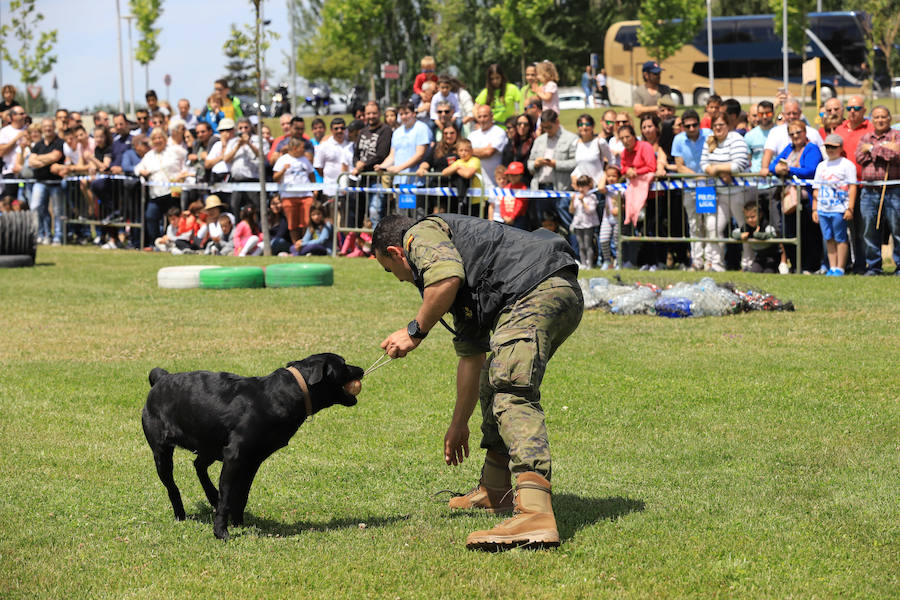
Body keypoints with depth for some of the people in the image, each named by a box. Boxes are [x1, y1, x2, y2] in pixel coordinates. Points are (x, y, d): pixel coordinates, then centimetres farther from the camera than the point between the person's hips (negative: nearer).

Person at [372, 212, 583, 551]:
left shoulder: (422, 234, 8)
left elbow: (447, 278, -15)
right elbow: (471, 355, 42)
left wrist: (414, 331, -3)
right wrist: (459, 424, 49)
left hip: (536, 291, -10)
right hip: (564, 295, 10)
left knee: (513, 393, -23)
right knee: (495, 381, 29)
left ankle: (535, 514, -41)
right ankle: (494, 491, 38)